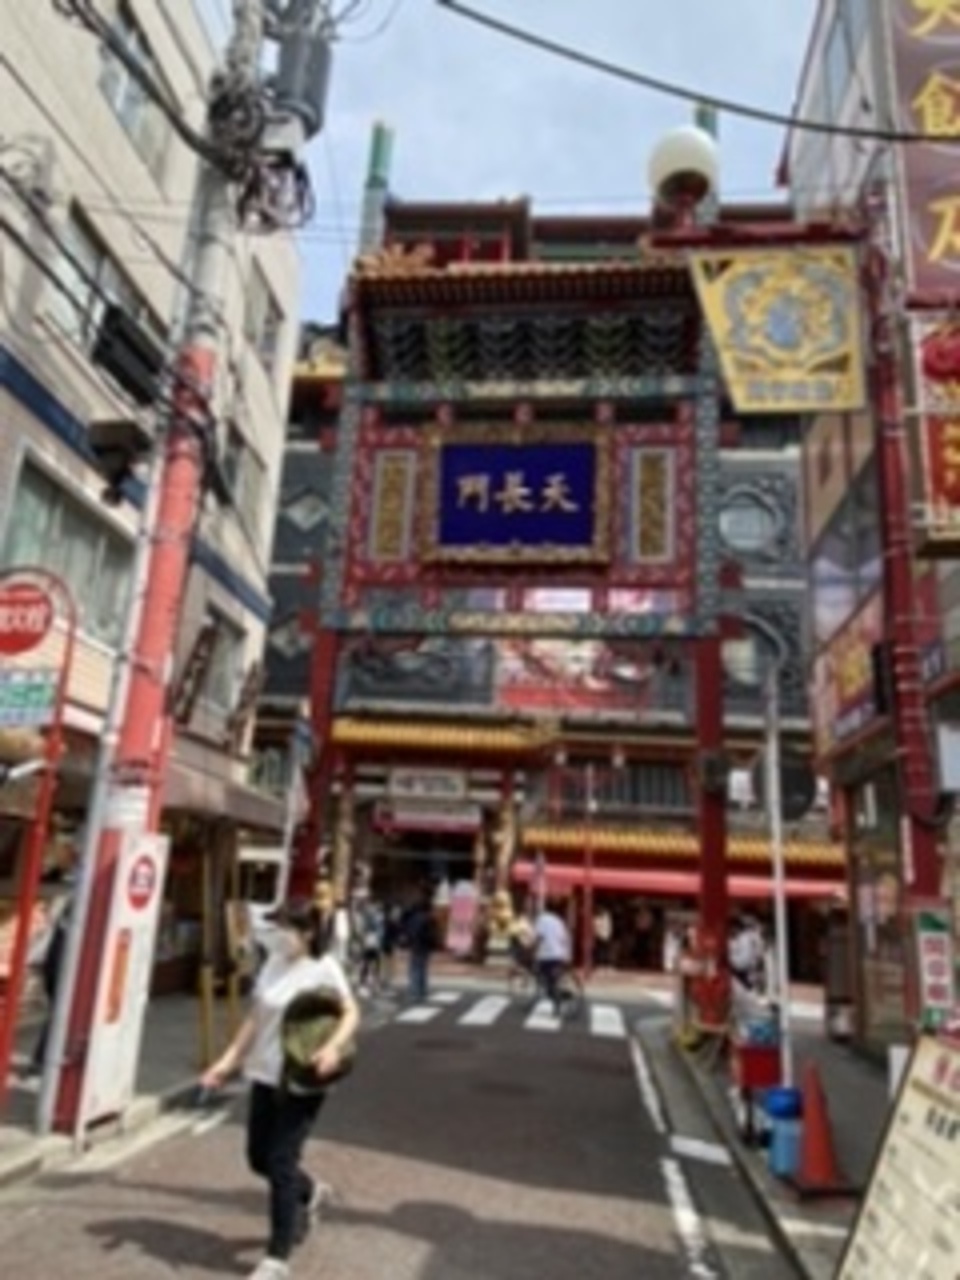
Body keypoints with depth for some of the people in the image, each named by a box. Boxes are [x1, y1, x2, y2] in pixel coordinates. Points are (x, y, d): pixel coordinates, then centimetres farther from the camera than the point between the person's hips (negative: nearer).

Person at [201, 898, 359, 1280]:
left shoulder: (323, 967, -13)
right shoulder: (274, 962, 5)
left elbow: (351, 1013, -12)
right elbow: (256, 1019, 10)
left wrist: (334, 1047, -30)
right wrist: (229, 1060, 6)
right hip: (264, 1074, 7)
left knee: (281, 1164, -2)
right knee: (258, 1158, 15)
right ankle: (308, 1193, 44)